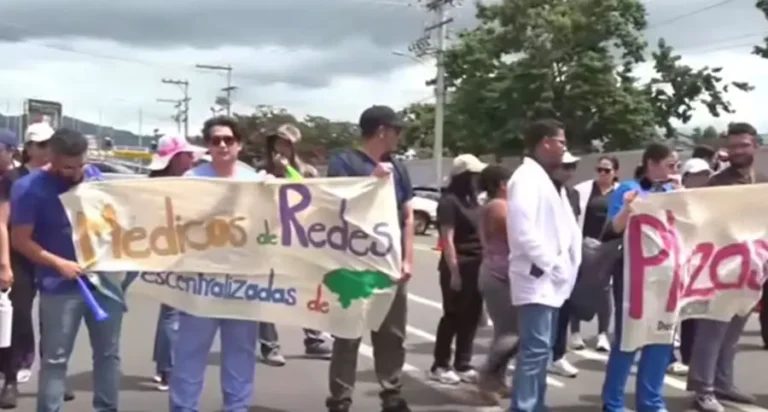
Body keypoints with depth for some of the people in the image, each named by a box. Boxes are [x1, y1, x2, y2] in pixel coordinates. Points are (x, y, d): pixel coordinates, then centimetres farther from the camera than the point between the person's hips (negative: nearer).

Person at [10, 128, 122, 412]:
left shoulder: (94, 175, 5)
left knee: (108, 352, 12)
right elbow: (20, 240, -10)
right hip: (60, 286, -5)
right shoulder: (30, 188, -9)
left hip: (103, 277, 5)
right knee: (55, 359, 1)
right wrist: (59, 263, -20)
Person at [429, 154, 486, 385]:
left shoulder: (471, 200, 14)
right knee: (453, 316, 0)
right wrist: (454, 271, -20)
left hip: (476, 266, 8)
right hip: (458, 267, -8)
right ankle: (440, 366, 11)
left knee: (471, 317, 9)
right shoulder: (449, 201, -11)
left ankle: (463, 366, 17)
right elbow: (447, 239, -15)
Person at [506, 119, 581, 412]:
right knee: (535, 349, -13)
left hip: (551, 279, 10)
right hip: (537, 277, -10)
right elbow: (523, 229, -23)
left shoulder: (548, 180, 18)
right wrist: (547, 263, -17)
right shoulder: (526, 177, -12)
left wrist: (568, 263, 10)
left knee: (542, 349, 14)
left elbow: (563, 226, 22)